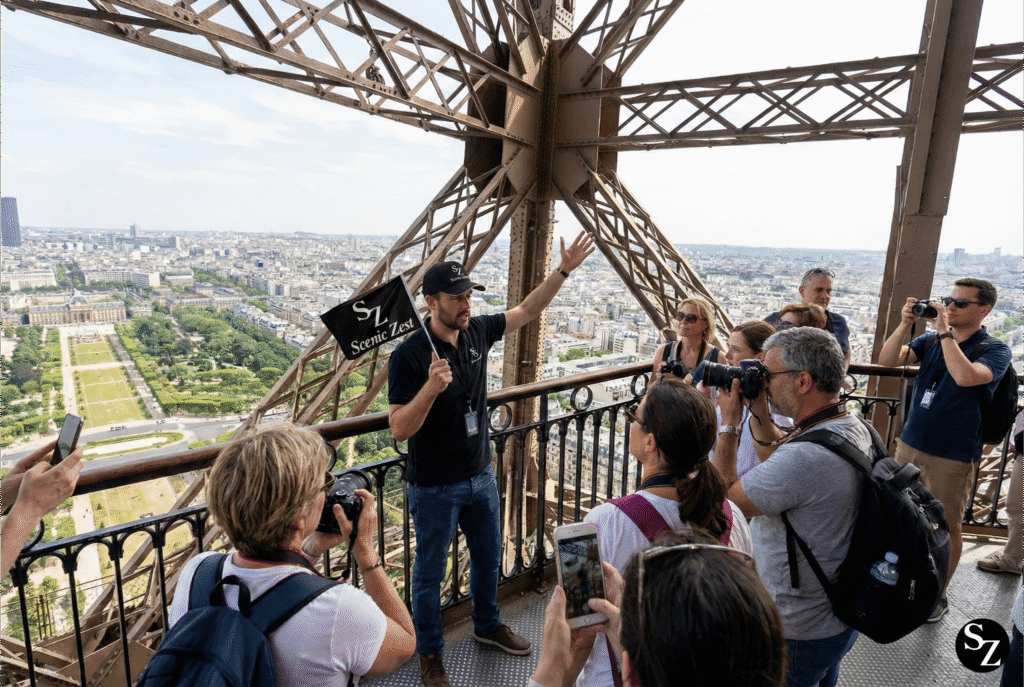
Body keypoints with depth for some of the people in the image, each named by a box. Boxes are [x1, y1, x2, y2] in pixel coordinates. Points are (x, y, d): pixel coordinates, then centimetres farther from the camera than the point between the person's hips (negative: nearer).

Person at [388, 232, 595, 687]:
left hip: (480, 475, 6)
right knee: (430, 572, 13)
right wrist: (431, 387, -39)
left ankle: (487, 625, 49)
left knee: (488, 555, 23)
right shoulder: (409, 355, -21)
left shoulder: (477, 332, -4)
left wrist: (564, 270, 1)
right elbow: (399, 429, -23)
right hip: (434, 487, -6)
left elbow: (528, 311, 8)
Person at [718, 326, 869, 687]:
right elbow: (780, 467, 11)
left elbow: (723, 501, -23)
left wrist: (729, 423, -17)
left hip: (798, 635, -8)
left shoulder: (804, 456, -36)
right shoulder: (855, 428, -4)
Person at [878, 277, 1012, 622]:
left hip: (953, 456, -4)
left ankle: (938, 596, 28)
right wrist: (905, 324, -17)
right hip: (909, 444, 5)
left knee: (947, 527, 11)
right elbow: (887, 360, -7)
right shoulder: (931, 340, 3)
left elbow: (965, 377, -31)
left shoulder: (995, 350, -10)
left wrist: (945, 331, -26)